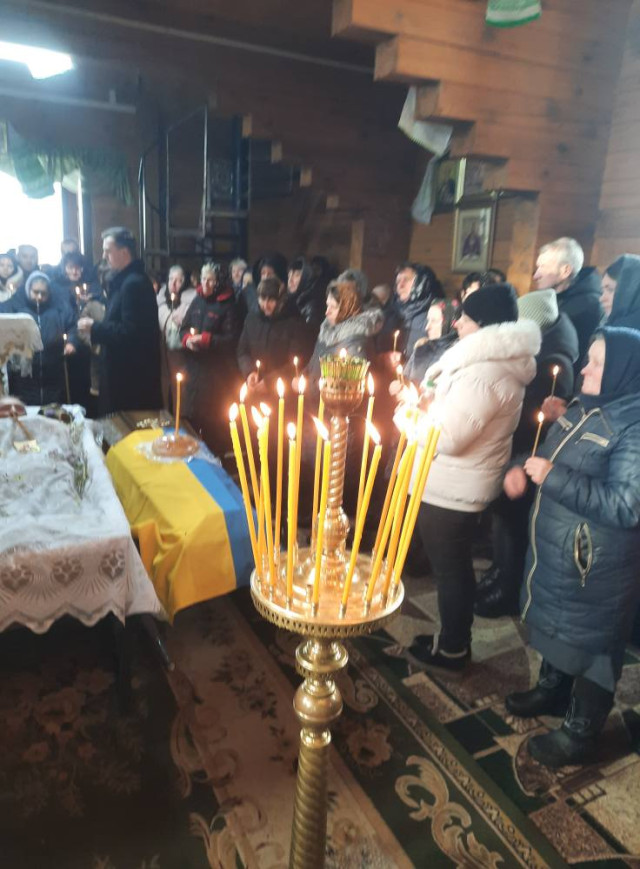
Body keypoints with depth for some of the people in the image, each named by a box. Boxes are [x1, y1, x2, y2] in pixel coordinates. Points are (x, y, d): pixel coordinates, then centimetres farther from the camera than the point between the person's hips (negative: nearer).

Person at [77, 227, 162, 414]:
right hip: (124, 368, 10)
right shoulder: (123, 280, 14)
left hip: (131, 372, -10)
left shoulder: (134, 283, -18)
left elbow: (130, 331, -24)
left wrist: (94, 328, -15)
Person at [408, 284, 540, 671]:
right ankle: (457, 642, 36)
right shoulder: (500, 364, 10)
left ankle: (451, 648, 25)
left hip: (450, 489, -10)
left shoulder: (485, 374, -25)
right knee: (457, 566, 20)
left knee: (449, 569, 6)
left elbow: (447, 438, -25)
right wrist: (429, 401, 5)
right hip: (464, 485, 10)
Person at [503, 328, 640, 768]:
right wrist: (523, 467, -2)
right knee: (555, 624, 25)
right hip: (555, 548, 9)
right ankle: (553, 690, 49)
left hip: (597, 564, -9)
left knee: (591, 643, 10)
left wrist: (554, 477, -28)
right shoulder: (587, 406, 4)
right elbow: (555, 453, 18)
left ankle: (580, 733, 29)